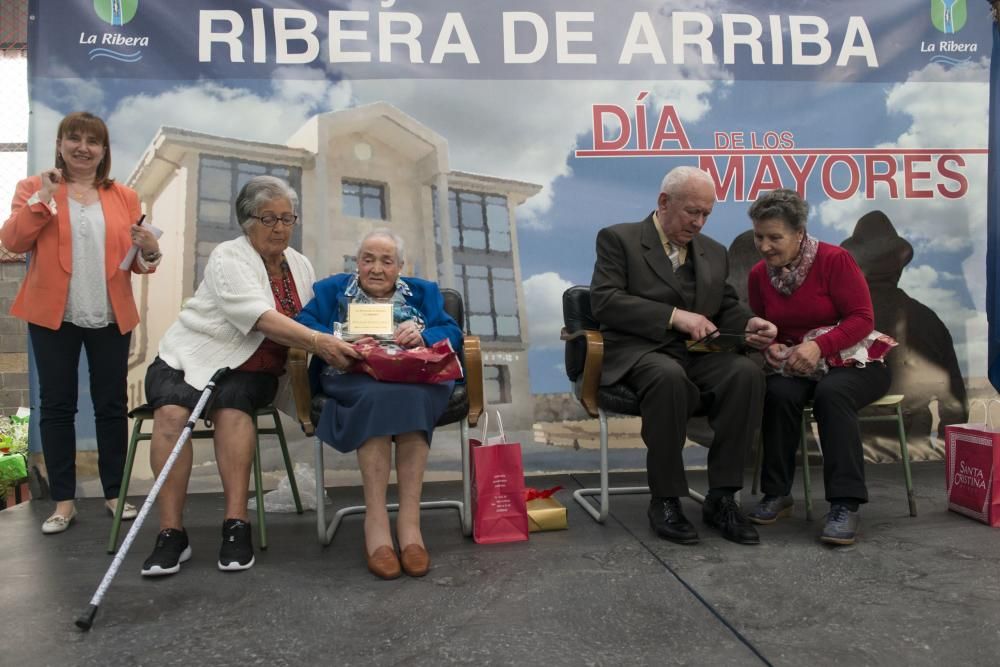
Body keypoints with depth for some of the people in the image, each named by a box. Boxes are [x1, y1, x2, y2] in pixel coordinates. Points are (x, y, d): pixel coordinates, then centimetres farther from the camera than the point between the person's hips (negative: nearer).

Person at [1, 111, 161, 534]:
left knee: (113, 404, 7)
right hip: (53, 315, -1)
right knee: (56, 405, 4)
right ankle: (63, 501, 13)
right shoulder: (35, 187, 6)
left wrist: (149, 251, -12)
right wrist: (43, 199, -14)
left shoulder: (124, 197, 10)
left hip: (110, 317, 1)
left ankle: (114, 493, 19)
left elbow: (135, 261, 10)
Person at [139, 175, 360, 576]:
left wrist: (335, 345, -12)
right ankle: (171, 533, -27)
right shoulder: (229, 257, -10)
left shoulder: (300, 266, 10)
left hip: (248, 371, 3)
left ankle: (236, 526, -32)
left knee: (232, 405, -31)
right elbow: (261, 317, -27)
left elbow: (315, 324, 9)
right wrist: (317, 342, -38)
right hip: (190, 358, -2)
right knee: (171, 411, -32)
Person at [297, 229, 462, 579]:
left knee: (409, 396, -35)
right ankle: (376, 521, -36)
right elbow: (302, 325, 3)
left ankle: (409, 520, -36)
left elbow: (453, 335, 8)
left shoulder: (423, 293, 23)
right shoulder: (333, 289, 20)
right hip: (354, 381, -1)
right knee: (380, 395, -36)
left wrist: (422, 335, -14)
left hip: (416, 382, 1)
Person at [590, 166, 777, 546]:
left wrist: (750, 325, -6)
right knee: (670, 377, -38)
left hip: (698, 354, 5)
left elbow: (726, 308, 19)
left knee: (746, 372, -27)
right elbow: (605, 301, -10)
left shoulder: (714, 253, 21)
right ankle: (665, 501, -22)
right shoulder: (618, 239, 3)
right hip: (639, 353, -5)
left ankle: (721, 498, -17)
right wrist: (674, 316, -18)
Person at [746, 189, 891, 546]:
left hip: (854, 362, -3)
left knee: (831, 393, -36)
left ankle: (845, 505, -32)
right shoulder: (759, 274, 2)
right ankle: (777, 494, -16)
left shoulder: (834, 259, -13)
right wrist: (769, 346, -11)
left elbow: (863, 318, -16)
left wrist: (818, 346, -30)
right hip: (795, 368, 4)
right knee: (778, 393, -29)